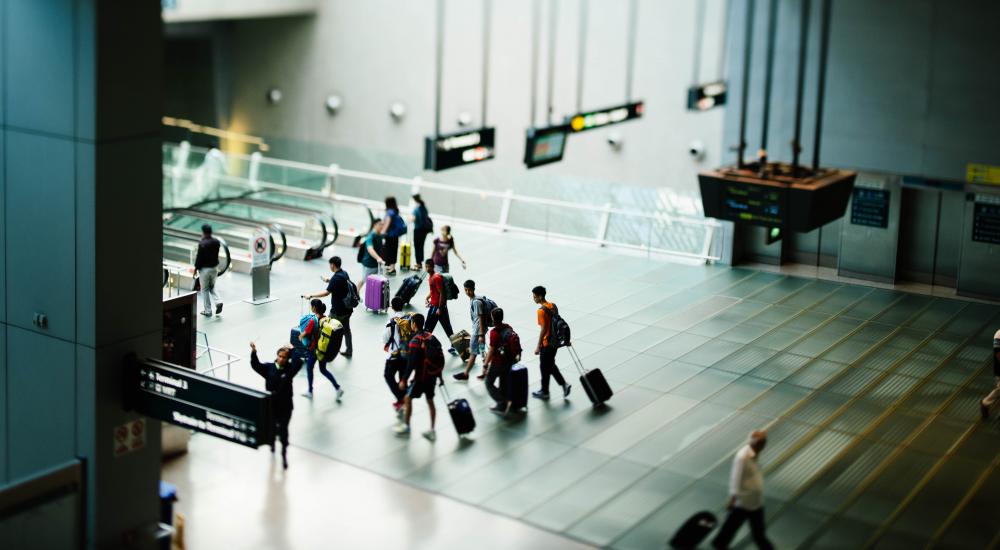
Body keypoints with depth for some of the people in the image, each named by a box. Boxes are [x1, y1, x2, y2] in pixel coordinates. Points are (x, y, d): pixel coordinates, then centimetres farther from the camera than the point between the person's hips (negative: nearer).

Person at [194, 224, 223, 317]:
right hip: (214, 267, 6)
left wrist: (196, 268, -3)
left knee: (205, 290, 8)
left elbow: (199, 257, -17)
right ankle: (218, 301, -2)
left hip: (205, 268, -6)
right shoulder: (217, 242, -2)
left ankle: (207, 311, 12)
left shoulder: (202, 243, -20)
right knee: (212, 287, 21)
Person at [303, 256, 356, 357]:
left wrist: (311, 295, -23)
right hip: (347, 308, 9)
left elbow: (327, 292, -27)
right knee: (346, 329, 18)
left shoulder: (336, 278, -23)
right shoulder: (344, 274, 4)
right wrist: (329, 281, 24)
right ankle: (349, 351, 25)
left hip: (338, 311, -9)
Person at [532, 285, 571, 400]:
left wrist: (538, 346, -16)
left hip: (546, 343, -8)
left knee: (545, 368, 8)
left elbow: (543, 329, -22)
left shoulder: (541, 311, -22)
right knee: (551, 365, 21)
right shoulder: (553, 306, 3)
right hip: (555, 341, 8)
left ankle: (544, 392, 20)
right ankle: (564, 384, 12)